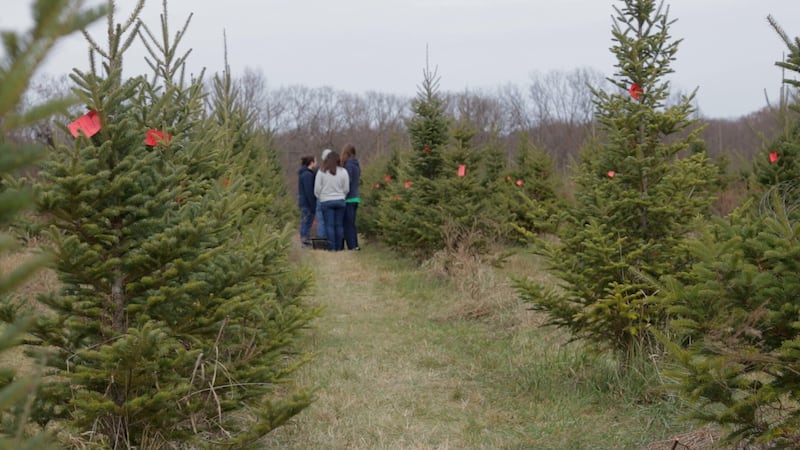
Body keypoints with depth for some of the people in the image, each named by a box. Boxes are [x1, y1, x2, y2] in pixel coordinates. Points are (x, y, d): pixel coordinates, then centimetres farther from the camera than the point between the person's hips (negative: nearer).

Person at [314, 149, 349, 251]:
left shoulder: (321, 172, -5)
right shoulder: (343, 172, -1)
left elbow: (317, 188, -3)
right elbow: (346, 189, 5)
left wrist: (319, 198, 14)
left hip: (326, 201, -2)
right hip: (340, 201, 2)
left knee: (329, 225, 0)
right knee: (339, 225, 7)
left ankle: (332, 247, -3)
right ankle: (338, 247, 8)